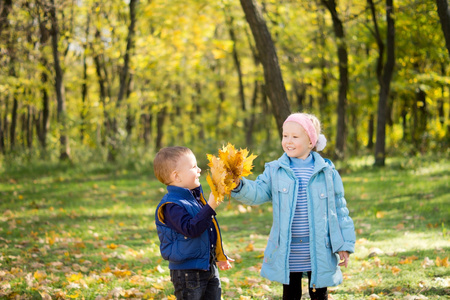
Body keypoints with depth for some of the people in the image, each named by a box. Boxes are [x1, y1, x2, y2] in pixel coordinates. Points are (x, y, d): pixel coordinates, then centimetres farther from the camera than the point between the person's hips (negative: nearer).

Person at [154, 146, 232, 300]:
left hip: (209, 267, 9)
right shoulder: (171, 205, -19)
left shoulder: (196, 196, 11)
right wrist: (210, 206, -35)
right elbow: (191, 229, -31)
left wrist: (219, 256, 25)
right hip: (187, 273, -9)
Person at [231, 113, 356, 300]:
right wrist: (239, 185, -27)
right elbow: (257, 193, -6)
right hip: (287, 253, 1)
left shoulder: (327, 171, -1)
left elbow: (339, 209, 3)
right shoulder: (275, 171, 2)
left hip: (319, 252, -1)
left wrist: (344, 245, 1)